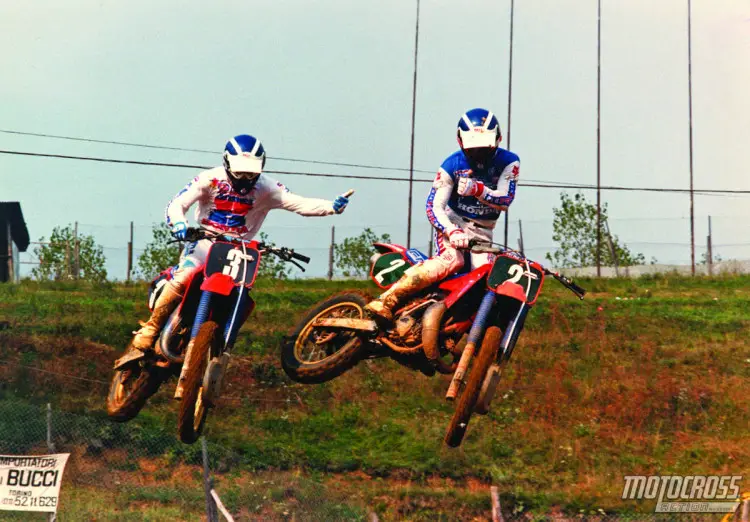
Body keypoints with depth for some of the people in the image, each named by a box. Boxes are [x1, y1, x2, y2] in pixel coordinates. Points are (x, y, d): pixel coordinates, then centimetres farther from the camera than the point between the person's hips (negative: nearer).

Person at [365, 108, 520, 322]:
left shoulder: (508, 161, -7)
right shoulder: (452, 165, -11)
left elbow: (505, 199, -18)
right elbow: (434, 206, -15)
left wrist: (478, 190, -38)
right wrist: (452, 232, -33)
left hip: (482, 231, 4)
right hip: (452, 222, -3)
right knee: (451, 260, -32)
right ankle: (386, 300, -41)